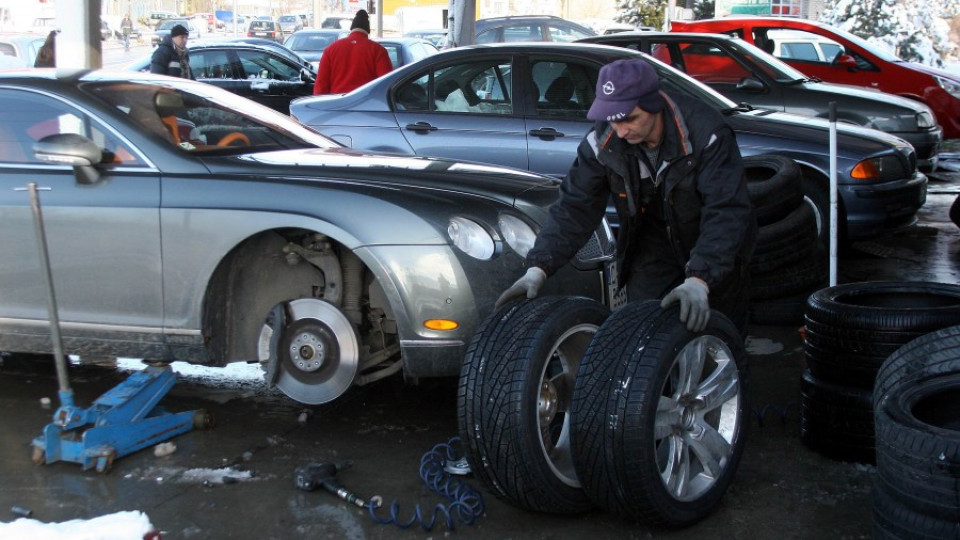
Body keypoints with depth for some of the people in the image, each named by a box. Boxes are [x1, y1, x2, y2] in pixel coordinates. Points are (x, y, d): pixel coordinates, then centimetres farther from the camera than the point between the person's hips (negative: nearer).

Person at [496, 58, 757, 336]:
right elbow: (574, 207, -17)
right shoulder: (603, 141, -20)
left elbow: (726, 212, -37)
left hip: (714, 250, -2)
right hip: (654, 245, 2)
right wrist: (538, 267, -30)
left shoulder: (706, 134, -32)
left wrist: (699, 280, -49)